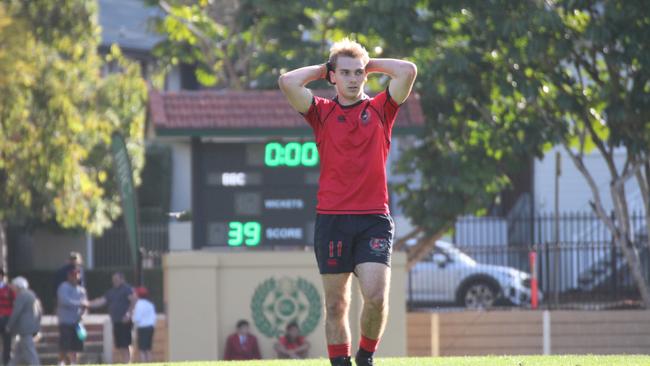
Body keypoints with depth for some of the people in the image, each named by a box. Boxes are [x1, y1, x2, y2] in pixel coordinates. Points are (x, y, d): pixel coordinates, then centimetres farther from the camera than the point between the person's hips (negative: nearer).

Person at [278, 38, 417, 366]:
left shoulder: (380, 109, 9)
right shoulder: (322, 113, 7)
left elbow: (408, 71, -3)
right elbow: (287, 82, -6)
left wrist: (371, 64, 11)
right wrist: (320, 69, 8)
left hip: (374, 218, 0)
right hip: (332, 219, 0)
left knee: (376, 296, -13)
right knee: (336, 305, 3)